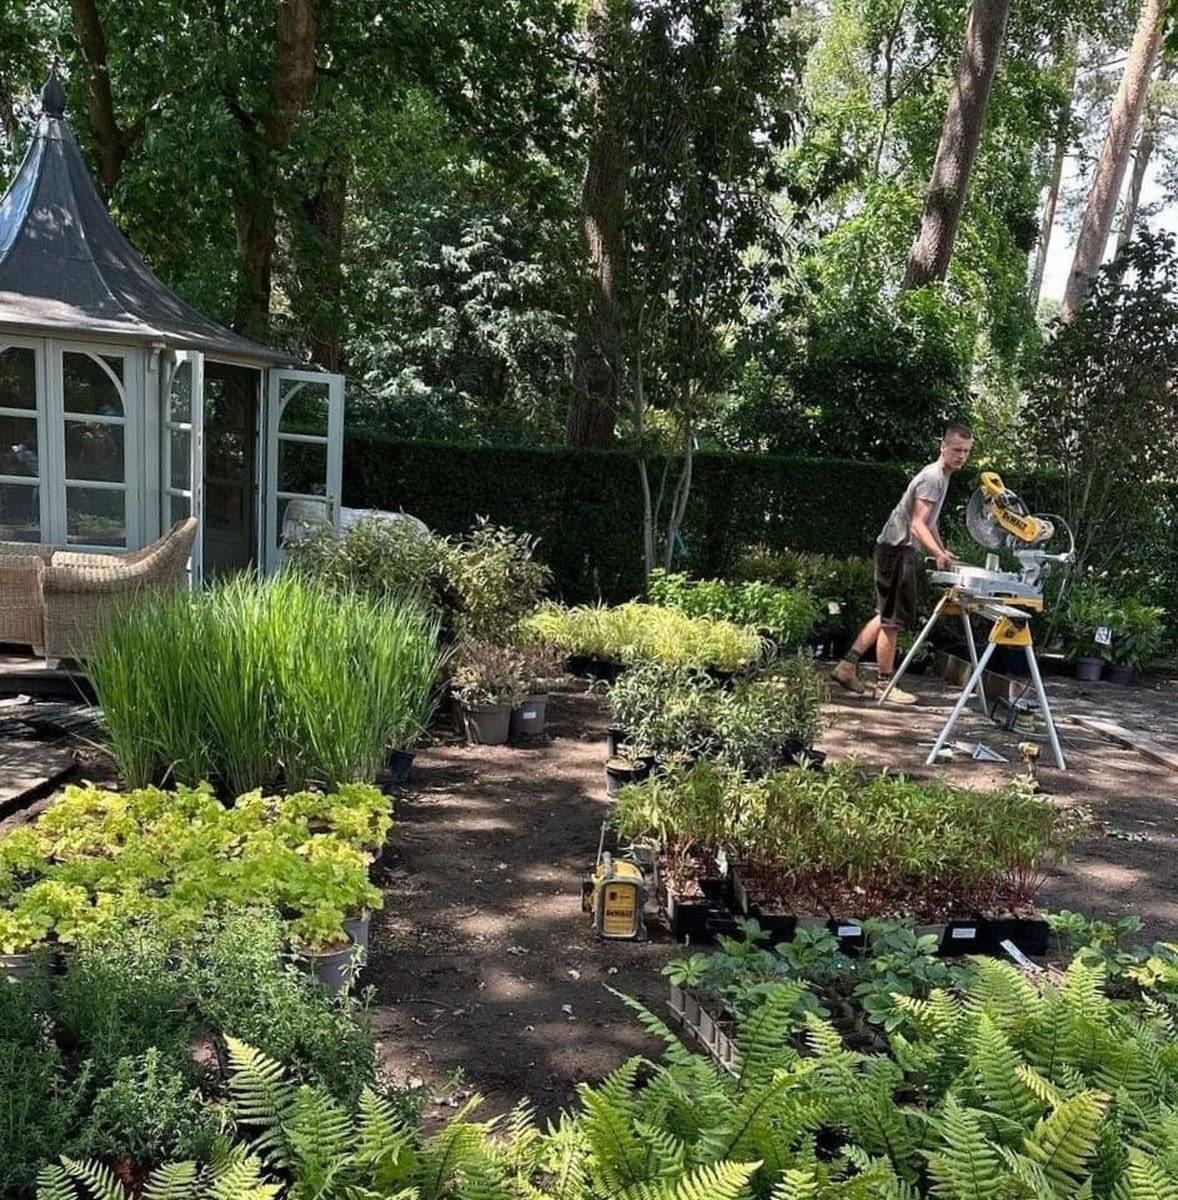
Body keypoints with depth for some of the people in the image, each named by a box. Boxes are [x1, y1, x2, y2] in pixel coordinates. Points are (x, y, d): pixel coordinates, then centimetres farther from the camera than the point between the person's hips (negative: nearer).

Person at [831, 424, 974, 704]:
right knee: (893, 619, -5)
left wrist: (943, 551, 28)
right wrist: (938, 555, -39)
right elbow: (917, 524, -26)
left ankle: (848, 665, 14)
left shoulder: (941, 476, 16)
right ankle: (884, 685, 2)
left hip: (901, 550, 10)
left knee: (887, 616, 14)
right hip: (897, 549, -10)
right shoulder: (932, 477, -16)